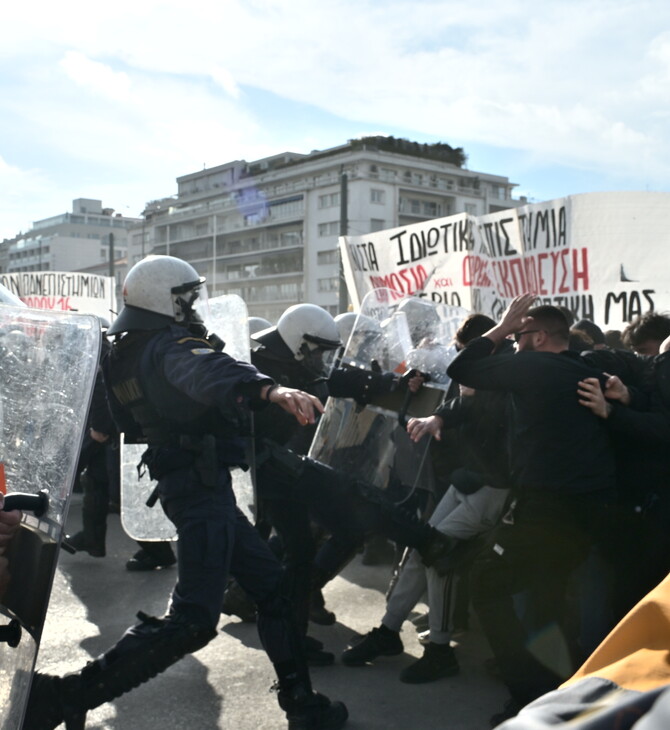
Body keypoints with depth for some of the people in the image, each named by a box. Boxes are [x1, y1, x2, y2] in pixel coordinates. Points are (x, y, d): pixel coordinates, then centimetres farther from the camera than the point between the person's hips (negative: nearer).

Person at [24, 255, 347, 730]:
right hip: (202, 484, -11)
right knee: (193, 620, -15)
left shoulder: (128, 355, 13)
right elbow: (210, 371, -41)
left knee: (270, 584, 15)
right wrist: (270, 390, -58)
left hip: (196, 485, 11)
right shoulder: (173, 344, -15)